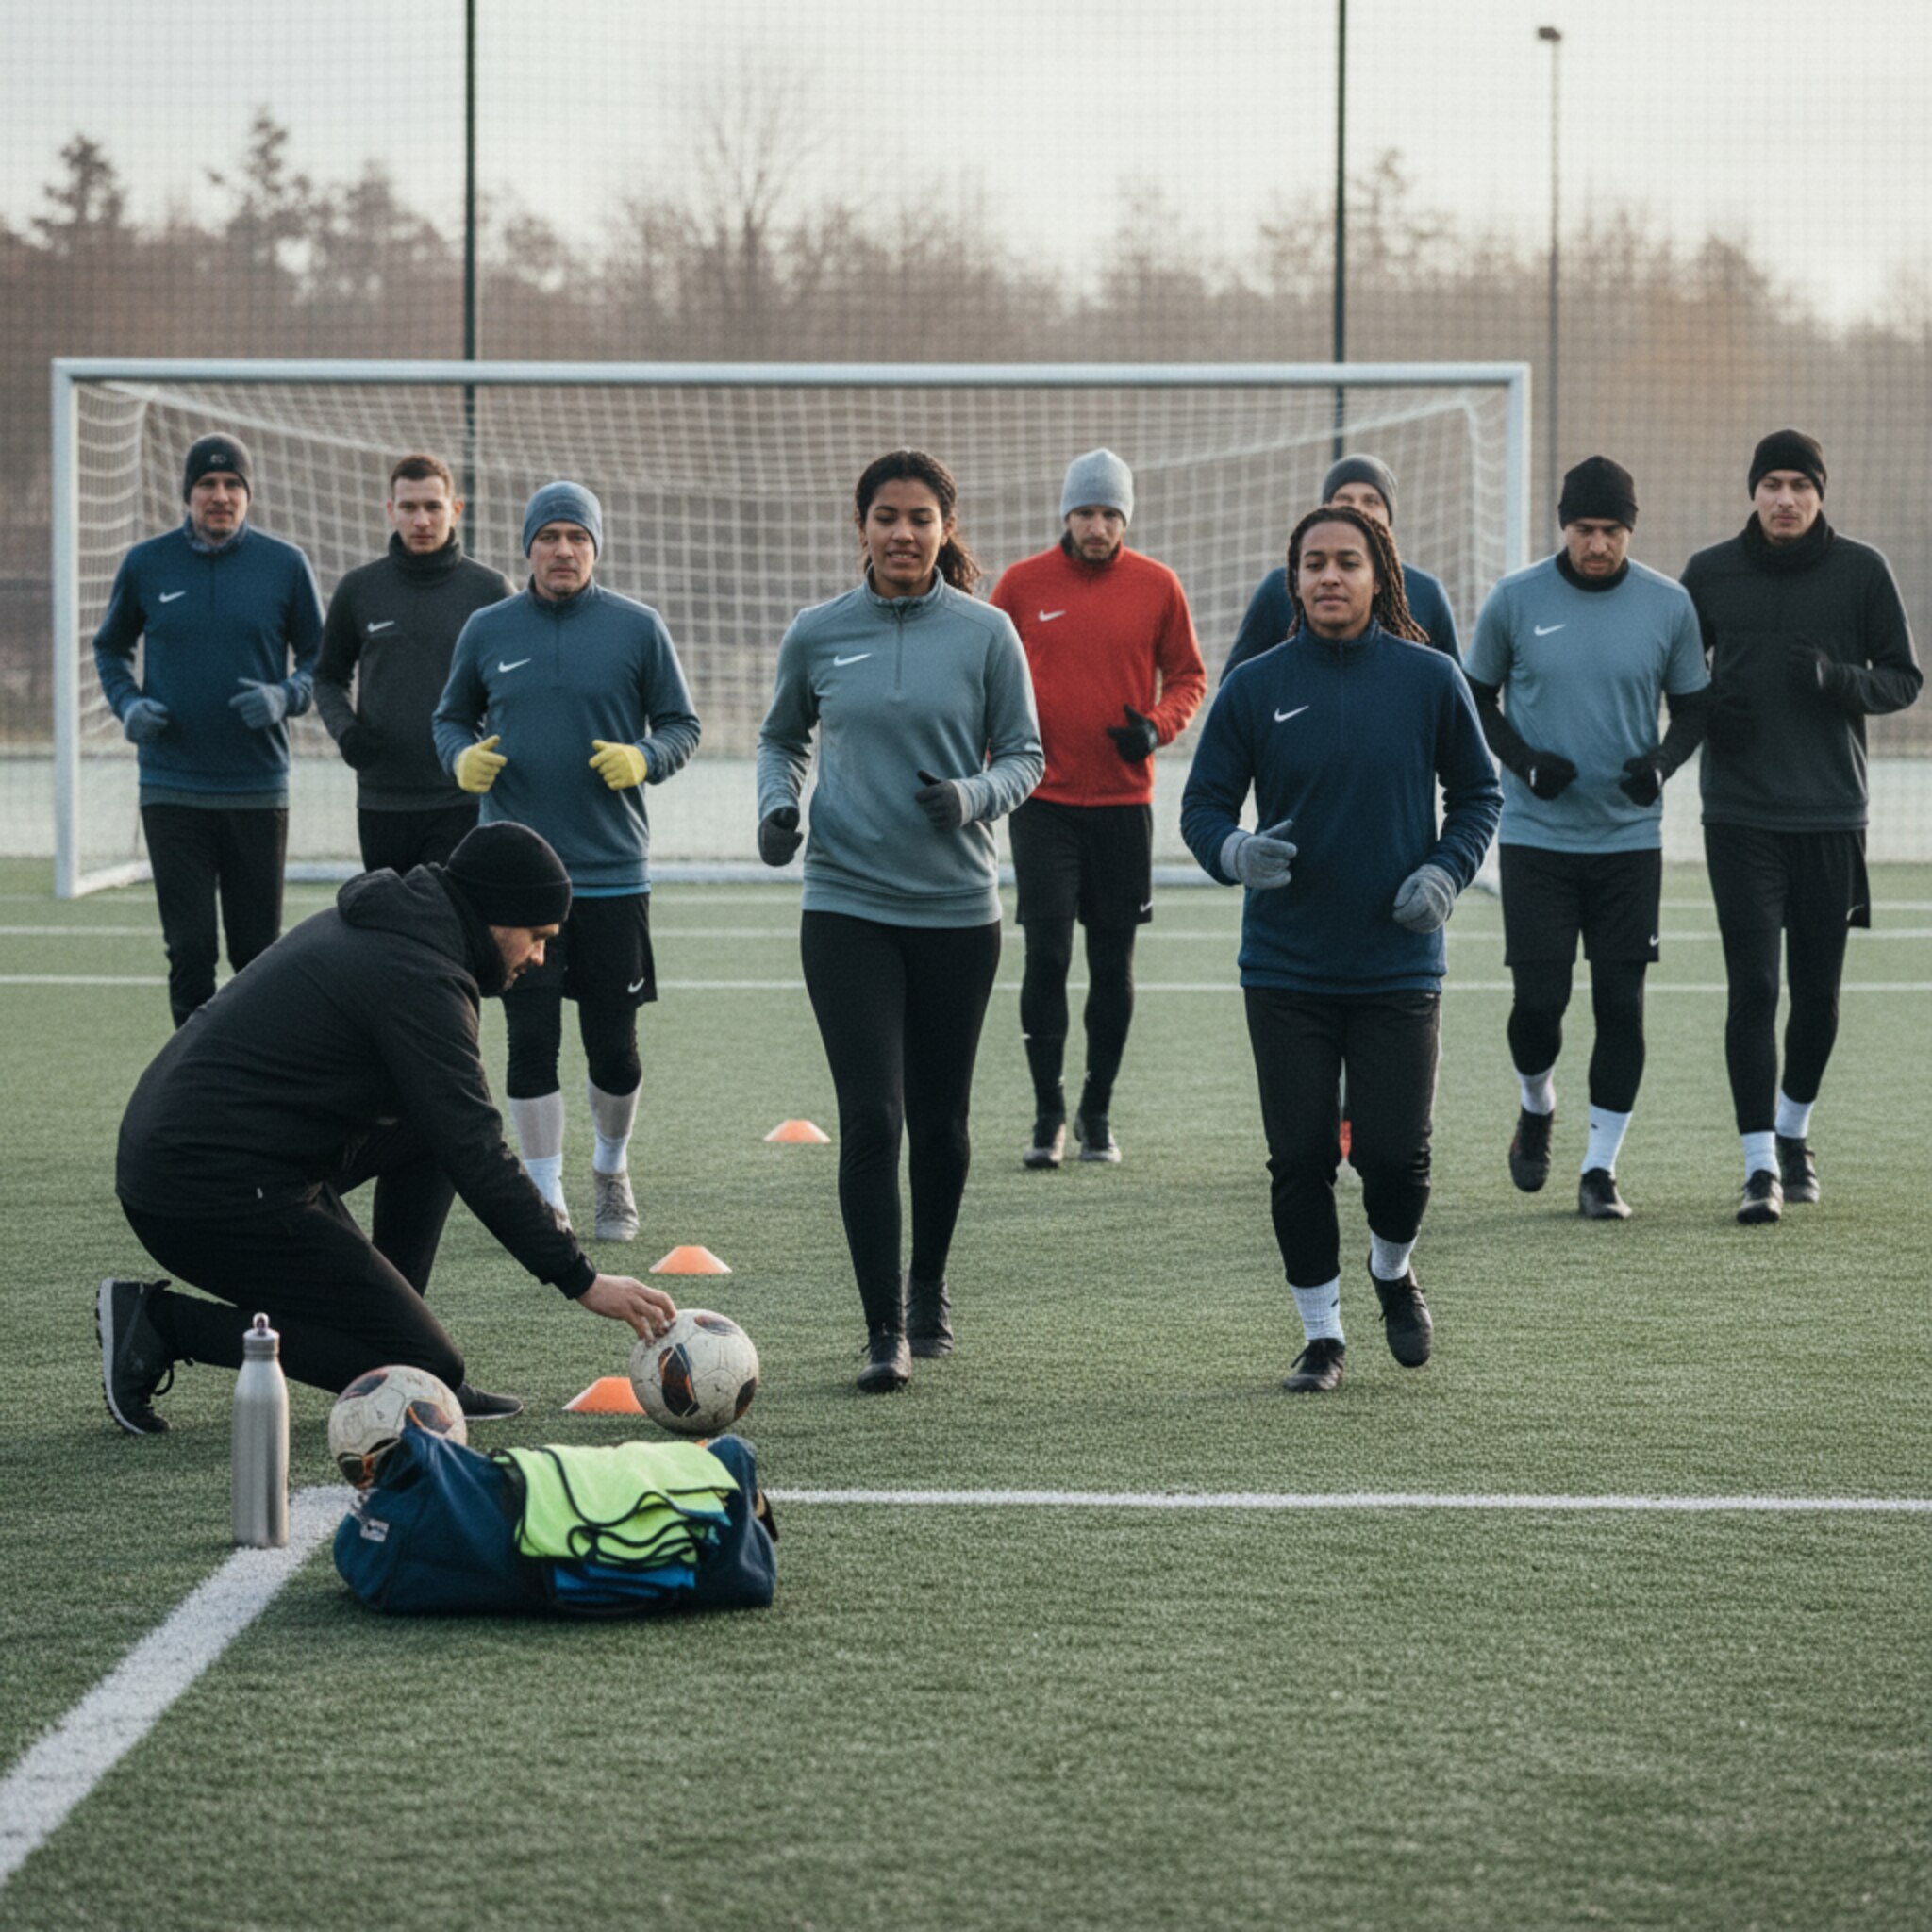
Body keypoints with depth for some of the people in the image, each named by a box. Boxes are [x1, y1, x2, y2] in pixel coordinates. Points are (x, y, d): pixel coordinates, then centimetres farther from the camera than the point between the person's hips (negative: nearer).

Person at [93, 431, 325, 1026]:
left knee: (259, 953, 6)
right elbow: (110, 647, 17)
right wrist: (127, 703, -2)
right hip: (171, 791, 0)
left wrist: (286, 697, -11)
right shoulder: (145, 564, 3)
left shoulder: (285, 565, 1)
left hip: (257, 790, 0)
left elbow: (319, 657, 10)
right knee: (190, 953, -3)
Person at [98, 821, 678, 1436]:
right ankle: (163, 1324, -7)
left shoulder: (376, 924, 15)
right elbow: (477, 1157, -18)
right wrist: (582, 1281, -14)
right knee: (429, 1367, -8)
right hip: (215, 1195, -10)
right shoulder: (420, 977, -15)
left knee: (429, 1125, 16)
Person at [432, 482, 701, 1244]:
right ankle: (545, 1197, 8)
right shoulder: (487, 630, 6)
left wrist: (643, 758, -15)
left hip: (613, 872, -1)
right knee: (531, 1043, -1)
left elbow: (681, 725, 6)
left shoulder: (637, 628, 1)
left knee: (614, 1046, 5)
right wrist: (461, 757, -6)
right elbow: (450, 718, 16)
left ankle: (611, 1169, 30)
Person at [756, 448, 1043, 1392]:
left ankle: (929, 1291, 34)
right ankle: (884, 1332, -4)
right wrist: (776, 804, -2)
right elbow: (782, 737, 17)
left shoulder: (985, 634, -1)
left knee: (939, 1119, 11)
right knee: (869, 1116, -9)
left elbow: (1025, 754, 4)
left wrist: (972, 796, -16)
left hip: (957, 906, 0)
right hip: (847, 903, 0)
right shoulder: (817, 633, 2)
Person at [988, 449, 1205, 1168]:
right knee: (1046, 958, -6)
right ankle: (1048, 1115, 3)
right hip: (1044, 803, -1)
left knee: (1114, 966, 5)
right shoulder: (1022, 584, 1)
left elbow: (1188, 676, 10)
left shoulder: (1156, 587, 2)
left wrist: (1156, 726, -8)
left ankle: (1098, 1114, 16)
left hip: (1123, 803, 1)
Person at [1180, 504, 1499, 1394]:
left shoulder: (1429, 680, 0)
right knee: (1300, 1158, 2)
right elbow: (1203, 804, 3)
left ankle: (1392, 1270, 30)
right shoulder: (1254, 688, -1)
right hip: (1285, 970, 0)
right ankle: (1321, 1332, 19)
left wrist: (1446, 869, -6)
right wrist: (1235, 852, -19)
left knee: (1396, 1152, -3)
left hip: (1398, 963, 0)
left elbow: (1478, 792, 11)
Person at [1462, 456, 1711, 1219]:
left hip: (1629, 838, 1)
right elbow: (1475, 697, 7)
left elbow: (1692, 706, 9)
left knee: (1621, 1004, -2)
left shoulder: (1669, 606, 0)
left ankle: (1600, 1167, 8)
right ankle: (1537, 1107, 29)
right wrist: (1525, 761, -10)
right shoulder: (1514, 600, -3)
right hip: (1536, 835, -1)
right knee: (1538, 998, -3)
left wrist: (1661, 762, -11)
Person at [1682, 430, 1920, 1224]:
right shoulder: (1710, 572, 3)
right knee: (1753, 988, -8)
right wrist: (1706, 706, -7)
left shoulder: (1861, 571, 1)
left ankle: (1793, 1131, 31)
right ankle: (1761, 1166, -7)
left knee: (1818, 992, 8)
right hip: (1740, 816, -1)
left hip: (1832, 815, 1)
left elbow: (1903, 678, 4)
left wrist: (1836, 676, -16)